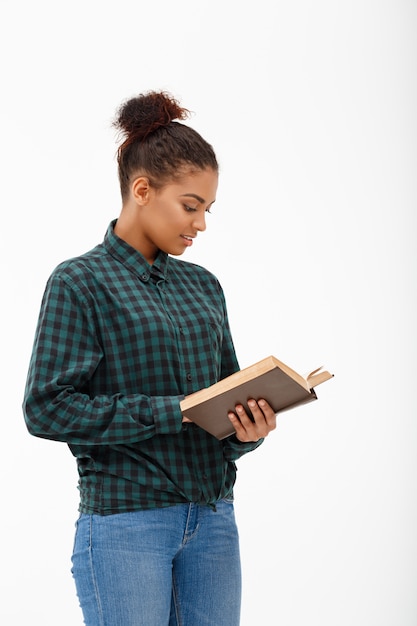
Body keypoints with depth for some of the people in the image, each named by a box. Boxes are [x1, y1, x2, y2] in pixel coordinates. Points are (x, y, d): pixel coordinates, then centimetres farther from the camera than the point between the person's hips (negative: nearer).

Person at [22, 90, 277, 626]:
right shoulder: (80, 282, -6)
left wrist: (249, 427, -7)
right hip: (126, 524, -6)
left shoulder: (203, 285, 12)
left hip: (212, 518, 6)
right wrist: (170, 411, -17)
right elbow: (48, 407, -13)